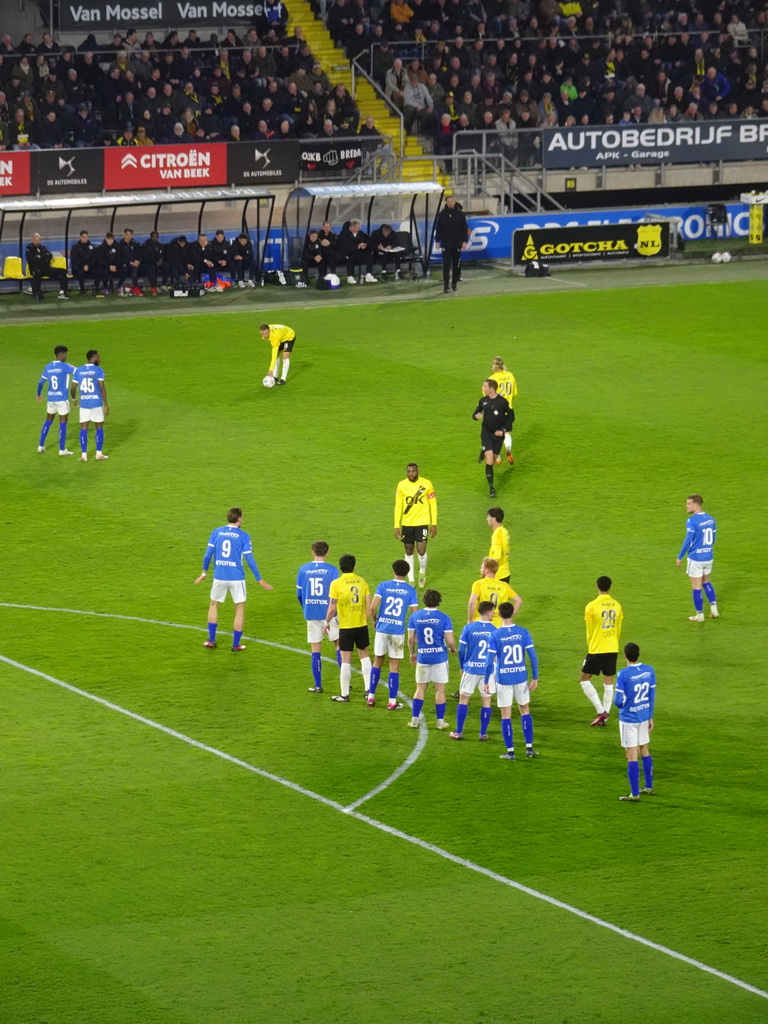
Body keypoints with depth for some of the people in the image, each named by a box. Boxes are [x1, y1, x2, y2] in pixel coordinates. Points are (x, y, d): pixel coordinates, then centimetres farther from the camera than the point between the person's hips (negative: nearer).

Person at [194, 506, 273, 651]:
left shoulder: (217, 532, 1)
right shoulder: (243, 536, -6)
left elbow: (208, 554, 0)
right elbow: (249, 559, -8)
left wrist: (204, 572, 15)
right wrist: (260, 580, -1)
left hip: (219, 577, 2)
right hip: (237, 578, -2)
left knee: (214, 605, 21)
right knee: (240, 609, 11)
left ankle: (211, 641, 21)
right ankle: (236, 644, 12)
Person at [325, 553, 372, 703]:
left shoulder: (336, 584, -12)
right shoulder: (362, 582, -1)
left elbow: (332, 608, -13)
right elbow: (369, 605, 0)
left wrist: (327, 622, 3)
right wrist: (366, 620, 14)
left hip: (346, 627, -3)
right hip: (361, 625, 3)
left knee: (346, 660, 2)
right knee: (364, 655, 19)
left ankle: (344, 694, 8)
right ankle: (369, 689, 20)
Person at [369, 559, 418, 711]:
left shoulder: (383, 586, -3)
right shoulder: (410, 590, -3)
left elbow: (373, 607, -12)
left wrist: (375, 619, 8)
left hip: (382, 629, 1)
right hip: (398, 632, -1)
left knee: (377, 662, 16)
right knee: (394, 667, 5)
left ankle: (371, 697, 20)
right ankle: (392, 702, 7)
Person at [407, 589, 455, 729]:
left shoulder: (415, 616, -3)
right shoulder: (444, 618, -10)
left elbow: (411, 639, 0)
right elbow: (450, 641, -11)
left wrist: (412, 653, 17)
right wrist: (453, 649, 11)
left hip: (422, 658, 2)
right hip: (440, 658, -2)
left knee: (420, 689, 14)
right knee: (440, 690, 7)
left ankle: (414, 720, 12)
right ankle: (440, 722, 10)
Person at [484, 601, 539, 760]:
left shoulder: (495, 636, -10)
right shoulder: (523, 633, -5)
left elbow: (490, 662, -11)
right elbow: (533, 657, -5)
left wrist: (486, 682, -1)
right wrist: (535, 678, 4)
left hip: (503, 680, -2)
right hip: (521, 678, 2)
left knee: (506, 715, 5)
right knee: (525, 711, 17)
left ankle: (510, 751, 6)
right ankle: (529, 748, 15)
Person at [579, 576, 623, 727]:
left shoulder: (592, 606, -13)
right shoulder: (616, 605, 2)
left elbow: (589, 631, -5)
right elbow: (618, 630, 10)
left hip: (597, 650, -5)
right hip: (612, 649, 5)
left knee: (585, 679, 7)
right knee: (608, 681, 10)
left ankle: (601, 711, -3)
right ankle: (605, 716, 11)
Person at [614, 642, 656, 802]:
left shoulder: (623, 675, -19)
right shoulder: (649, 671, -3)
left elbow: (618, 701, -18)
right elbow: (652, 697, 5)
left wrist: (619, 703, 6)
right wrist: (650, 717, 14)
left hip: (628, 719, -6)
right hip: (644, 717, 6)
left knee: (632, 755, -1)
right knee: (645, 751, 20)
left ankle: (635, 794, 3)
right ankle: (648, 787, 30)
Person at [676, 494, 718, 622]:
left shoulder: (692, 521, -19)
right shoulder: (710, 519, 3)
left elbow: (688, 541, -20)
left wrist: (680, 557, -10)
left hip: (695, 559, -7)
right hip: (708, 557, 7)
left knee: (696, 587, 6)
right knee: (706, 582, 25)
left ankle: (699, 615, 14)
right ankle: (714, 609, 21)